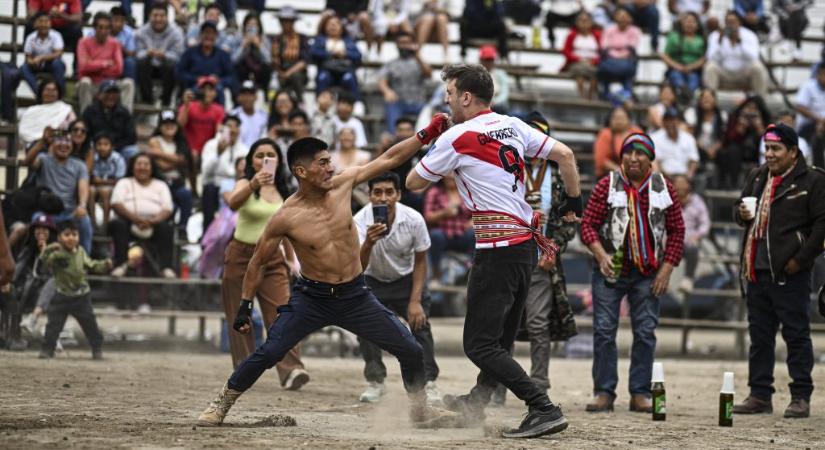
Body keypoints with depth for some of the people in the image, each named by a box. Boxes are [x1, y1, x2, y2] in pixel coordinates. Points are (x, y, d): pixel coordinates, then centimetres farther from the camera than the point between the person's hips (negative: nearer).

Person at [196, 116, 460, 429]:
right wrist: (245, 306, -1)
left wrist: (428, 133, -8)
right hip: (311, 298, -3)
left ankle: (420, 411, 22)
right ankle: (220, 405, 6)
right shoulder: (286, 218, -15)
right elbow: (259, 262, -2)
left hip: (355, 296, 3)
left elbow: (388, 159, -2)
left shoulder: (342, 185, -7)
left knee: (411, 351, 0)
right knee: (267, 354, -15)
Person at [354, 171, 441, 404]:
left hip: (407, 279, 0)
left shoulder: (414, 219, -24)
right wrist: (368, 244, -58)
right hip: (374, 281, 0)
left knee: (419, 324, -13)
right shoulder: (361, 221, -28)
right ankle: (375, 381, 0)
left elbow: (420, 260, -8)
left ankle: (429, 382, 1)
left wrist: (415, 300, -11)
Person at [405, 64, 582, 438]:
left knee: (480, 344, -7)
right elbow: (565, 154, 9)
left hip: (498, 249, -8)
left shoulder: (457, 138, -8)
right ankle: (477, 401, 40)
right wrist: (574, 201, 22)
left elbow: (414, 183, 3)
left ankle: (544, 410, -17)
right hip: (527, 242, 8)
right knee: (502, 334, 22)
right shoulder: (513, 126, 10)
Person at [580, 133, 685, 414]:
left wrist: (666, 269, -1)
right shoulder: (608, 185, -1)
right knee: (604, 330, -3)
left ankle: (640, 394, 9)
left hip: (648, 273, 1)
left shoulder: (663, 188, 4)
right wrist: (601, 255, -19)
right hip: (610, 270, -1)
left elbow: (677, 230, 7)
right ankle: (604, 393, 3)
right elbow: (588, 224, -3)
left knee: (645, 332, 2)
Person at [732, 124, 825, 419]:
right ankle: (760, 396, 17)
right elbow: (740, 209, 26)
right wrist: (742, 214, 1)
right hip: (757, 270, 7)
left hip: (789, 273, -7)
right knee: (759, 335, 11)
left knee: (796, 334, -2)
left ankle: (801, 398, 2)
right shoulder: (758, 177, 15)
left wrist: (801, 259, -15)